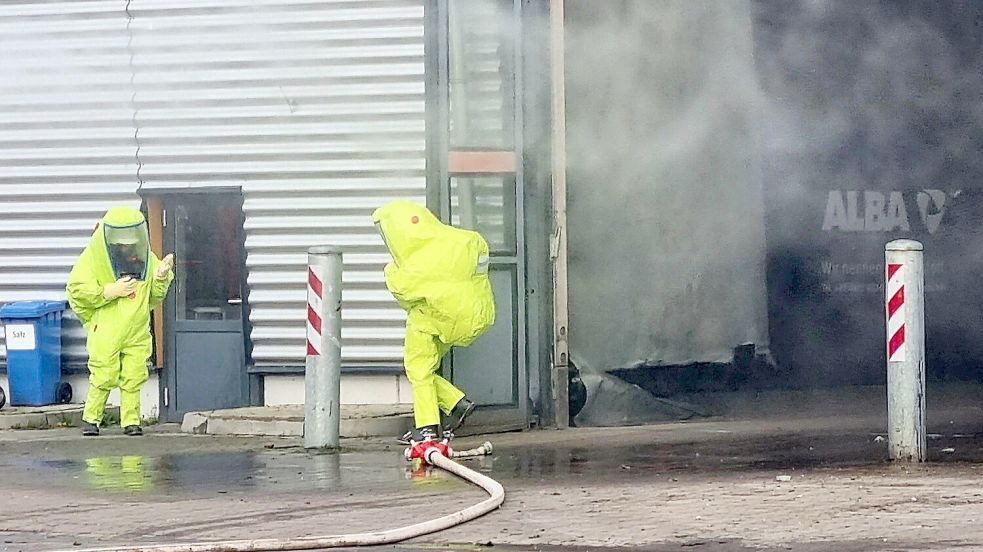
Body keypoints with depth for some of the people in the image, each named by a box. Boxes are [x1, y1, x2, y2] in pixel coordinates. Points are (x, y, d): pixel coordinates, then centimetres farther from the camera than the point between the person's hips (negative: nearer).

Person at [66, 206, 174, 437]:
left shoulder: (147, 259, 7)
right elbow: (77, 290, -11)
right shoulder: (93, 258, -6)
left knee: (133, 378, 1)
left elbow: (156, 296, 14)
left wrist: (161, 278, -7)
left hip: (137, 332, 3)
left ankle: (131, 421, 9)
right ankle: (91, 418, 11)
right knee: (103, 378, -4)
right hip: (106, 331, -3)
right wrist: (110, 291, -16)